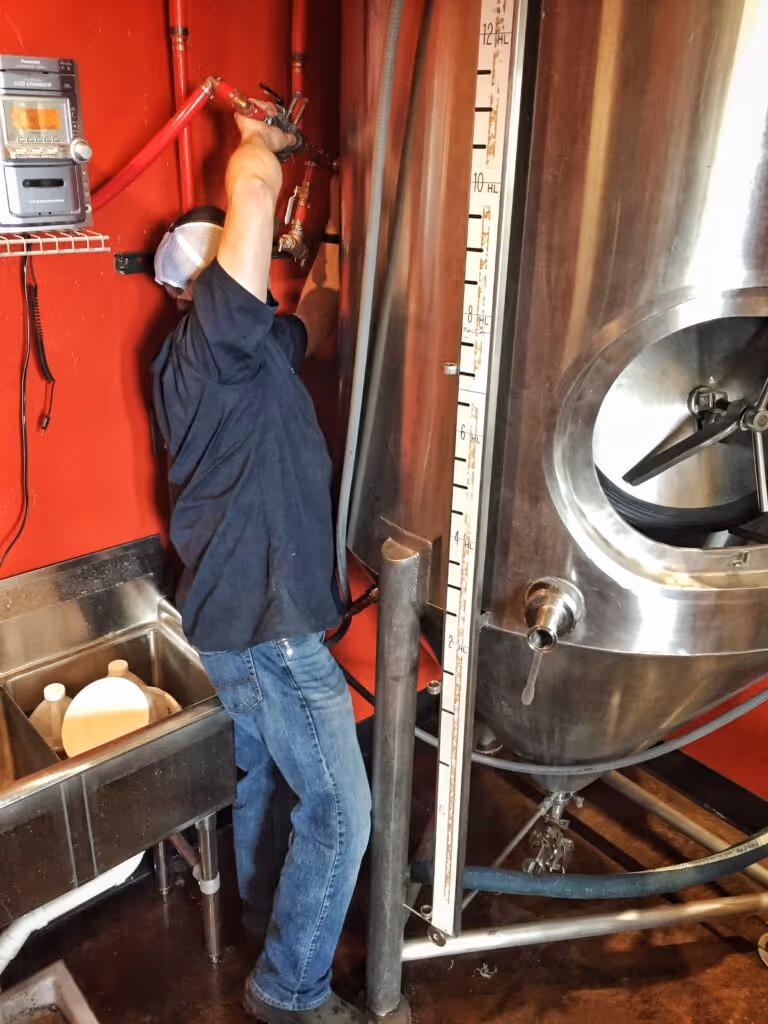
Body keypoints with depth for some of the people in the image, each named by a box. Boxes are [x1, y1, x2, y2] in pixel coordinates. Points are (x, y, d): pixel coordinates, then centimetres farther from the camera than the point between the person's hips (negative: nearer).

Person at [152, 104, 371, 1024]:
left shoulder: (239, 350, 9)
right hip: (268, 628, -10)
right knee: (338, 812, 3)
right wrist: (260, 141, -7)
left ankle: (253, 907, 50)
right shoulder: (210, 339, -19)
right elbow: (253, 192, -28)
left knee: (253, 775, 27)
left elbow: (313, 324, 25)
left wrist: (329, 250, 18)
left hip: (230, 615, 10)